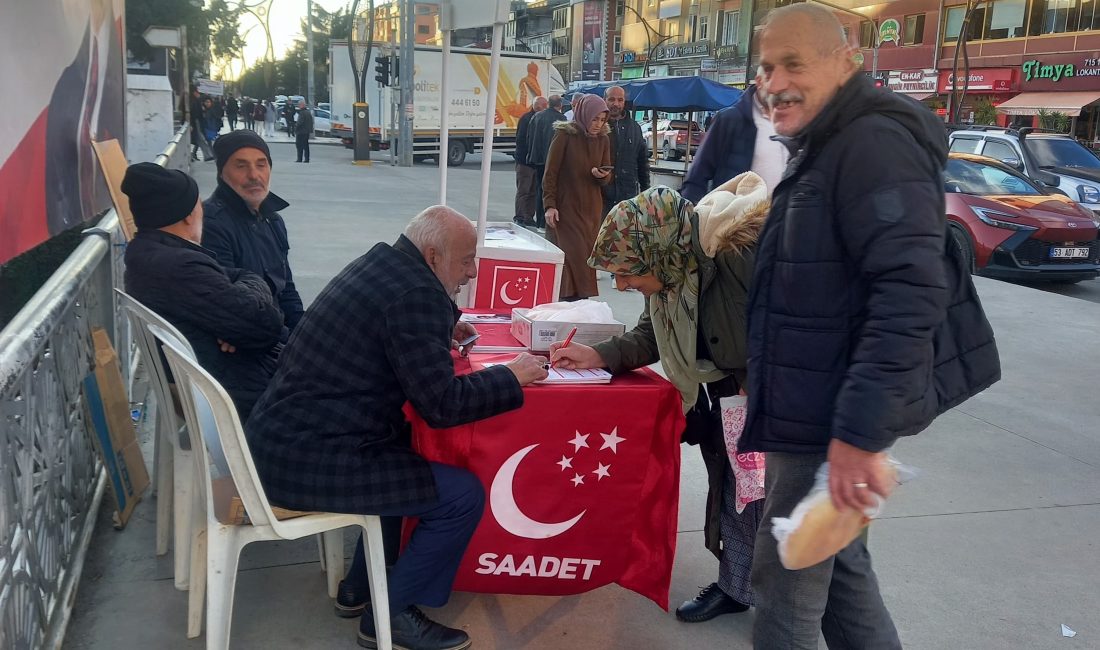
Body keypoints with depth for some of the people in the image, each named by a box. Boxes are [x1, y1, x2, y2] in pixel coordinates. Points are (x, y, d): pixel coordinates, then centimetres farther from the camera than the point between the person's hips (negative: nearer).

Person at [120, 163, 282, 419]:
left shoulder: (150, 255, 8)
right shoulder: (179, 267, -24)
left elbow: (247, 277, 11)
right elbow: (266, 323, -25)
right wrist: (249, 291, -5)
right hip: (250, 397, -10)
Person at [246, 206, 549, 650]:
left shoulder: (382, 262, 10)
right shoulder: (416, 293, -19)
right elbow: (441, 404, -21)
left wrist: (443, 328, 18)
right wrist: (512, 376, -8)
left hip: (281, 434, 11)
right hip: (308, 459, -10)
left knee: (414, 446, 28)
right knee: (463, 496, -6)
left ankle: (361, 586, 33)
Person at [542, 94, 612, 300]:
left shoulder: (603, 140, 5)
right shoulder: (565, 135, -8)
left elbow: (607, 178, 10)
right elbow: (550, 173, -8)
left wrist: (602, 175, -13)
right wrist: (550, 205, -14)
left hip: (591, 208, 5)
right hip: (565, 207, -5)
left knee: (586, 256, 4)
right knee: (571, 255, -9)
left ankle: (582, 300, 10)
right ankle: (569, 300, -3)